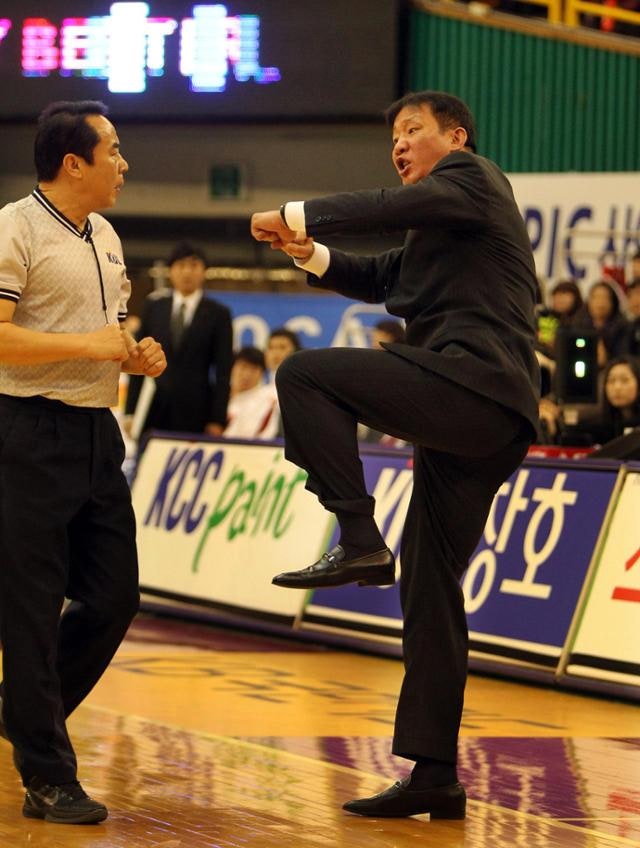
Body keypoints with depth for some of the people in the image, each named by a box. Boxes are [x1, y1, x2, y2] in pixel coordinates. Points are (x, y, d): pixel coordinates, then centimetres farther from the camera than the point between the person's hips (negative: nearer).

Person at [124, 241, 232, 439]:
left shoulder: (218, 314, 6)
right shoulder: (153, 308, 12)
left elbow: (223, 373, 3)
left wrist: (217, 421, -5)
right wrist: (130, 411, 4)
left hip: (196, 413, -2)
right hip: (155, 410, 2)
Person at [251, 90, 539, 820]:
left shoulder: (472, 178, 3)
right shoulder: (437, 227, 30)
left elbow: (393, 206, -13)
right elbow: (379, 278, 31)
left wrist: (297, 216, -6)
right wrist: (312, 255, 12)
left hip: (472, 381, -10)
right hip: (485, 421, 10)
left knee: (304, 374, -16)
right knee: (430, 588, 8)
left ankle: (359, 540, -22)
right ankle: (434, 775, 8)